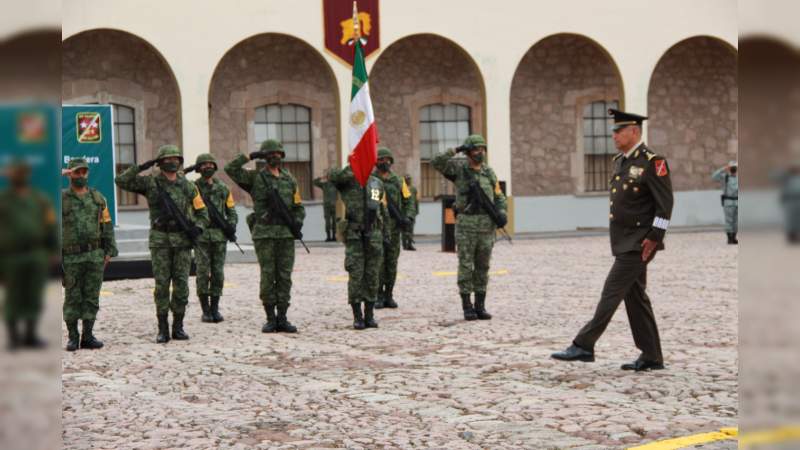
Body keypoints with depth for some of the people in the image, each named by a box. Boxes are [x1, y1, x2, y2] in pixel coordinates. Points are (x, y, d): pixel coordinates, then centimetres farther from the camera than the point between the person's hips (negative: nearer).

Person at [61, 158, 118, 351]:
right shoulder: (61, 198, 2)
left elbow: (107, 225, 10)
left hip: (95, 255, 2)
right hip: (71, 257, -2)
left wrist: (110, 251, 4)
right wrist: (59, 175, -14)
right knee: (72, 298, 3)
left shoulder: (98, 198, 10)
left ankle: (88, 336, 10)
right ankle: (73, 337, 12)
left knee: (91, 297, 4)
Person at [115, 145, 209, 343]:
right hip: (160, 240, -1)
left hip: (183, 240, 2)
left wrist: (198, 228, -9)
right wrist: (141, 167, -15)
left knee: (181, 284, 1)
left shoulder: (188, 186, 6)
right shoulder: (150, 182, 1)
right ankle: (162, 329, 5)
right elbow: (121, 181, -6)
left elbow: (202, 212, 11)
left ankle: (178, 327, 10)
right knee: (161, 284, -1)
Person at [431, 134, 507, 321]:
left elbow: (499, 197, 12)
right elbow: (436, 162, -13)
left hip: (486, 224, 4)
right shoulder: (459, 167, 0)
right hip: (466, 224, -4)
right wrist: (455, 151, -17)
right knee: (466, 266, -2)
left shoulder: (489, 172, 10)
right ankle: (467, 307, 4)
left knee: (482, 266, 6)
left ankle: (480, 306, 12)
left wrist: (502, 212, -7)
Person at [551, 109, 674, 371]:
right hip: (624, 241, 9)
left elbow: (665, 203, -16)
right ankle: (652, 358, 15)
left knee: (612, 291, -7)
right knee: (635, 297, 10)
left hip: (639, 243, -9)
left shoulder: (652, 162, -13)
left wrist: (653, 237, -18)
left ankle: (584, 346, -2)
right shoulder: (619, 161, 14)